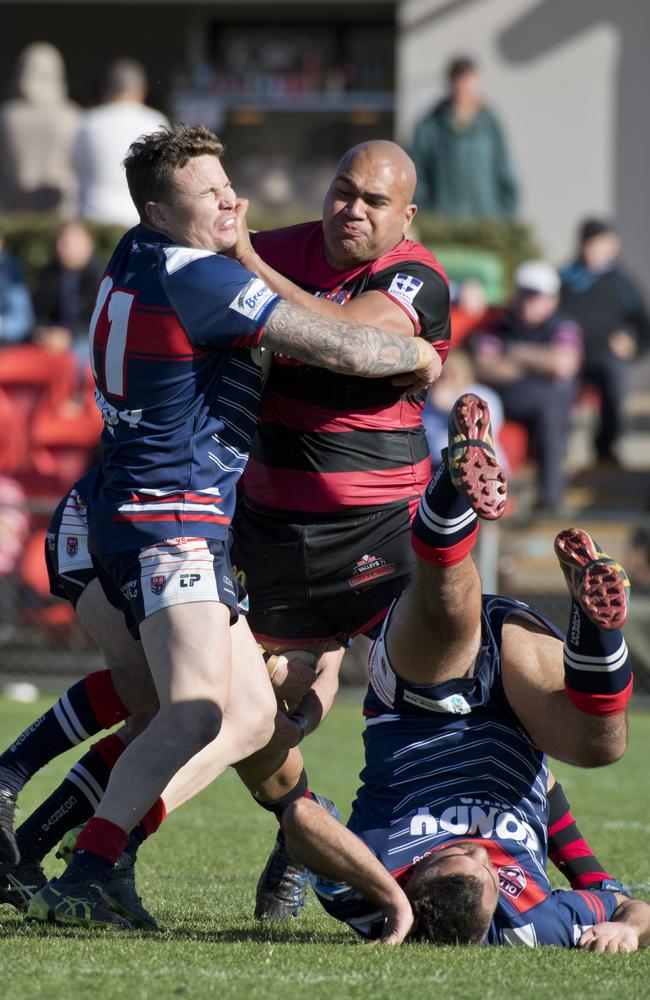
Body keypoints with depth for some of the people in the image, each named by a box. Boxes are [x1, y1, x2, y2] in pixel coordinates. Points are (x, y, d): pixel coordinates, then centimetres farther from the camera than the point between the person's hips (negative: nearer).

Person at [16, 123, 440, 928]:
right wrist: (420, 356, 2)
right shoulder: (197, 279, -16)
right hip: (169, 520, -11)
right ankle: (80, 882, -36)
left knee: (254, 716, 13)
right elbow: (339, 350, -15)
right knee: (197, 709, -26)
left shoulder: (136, 259, 12)